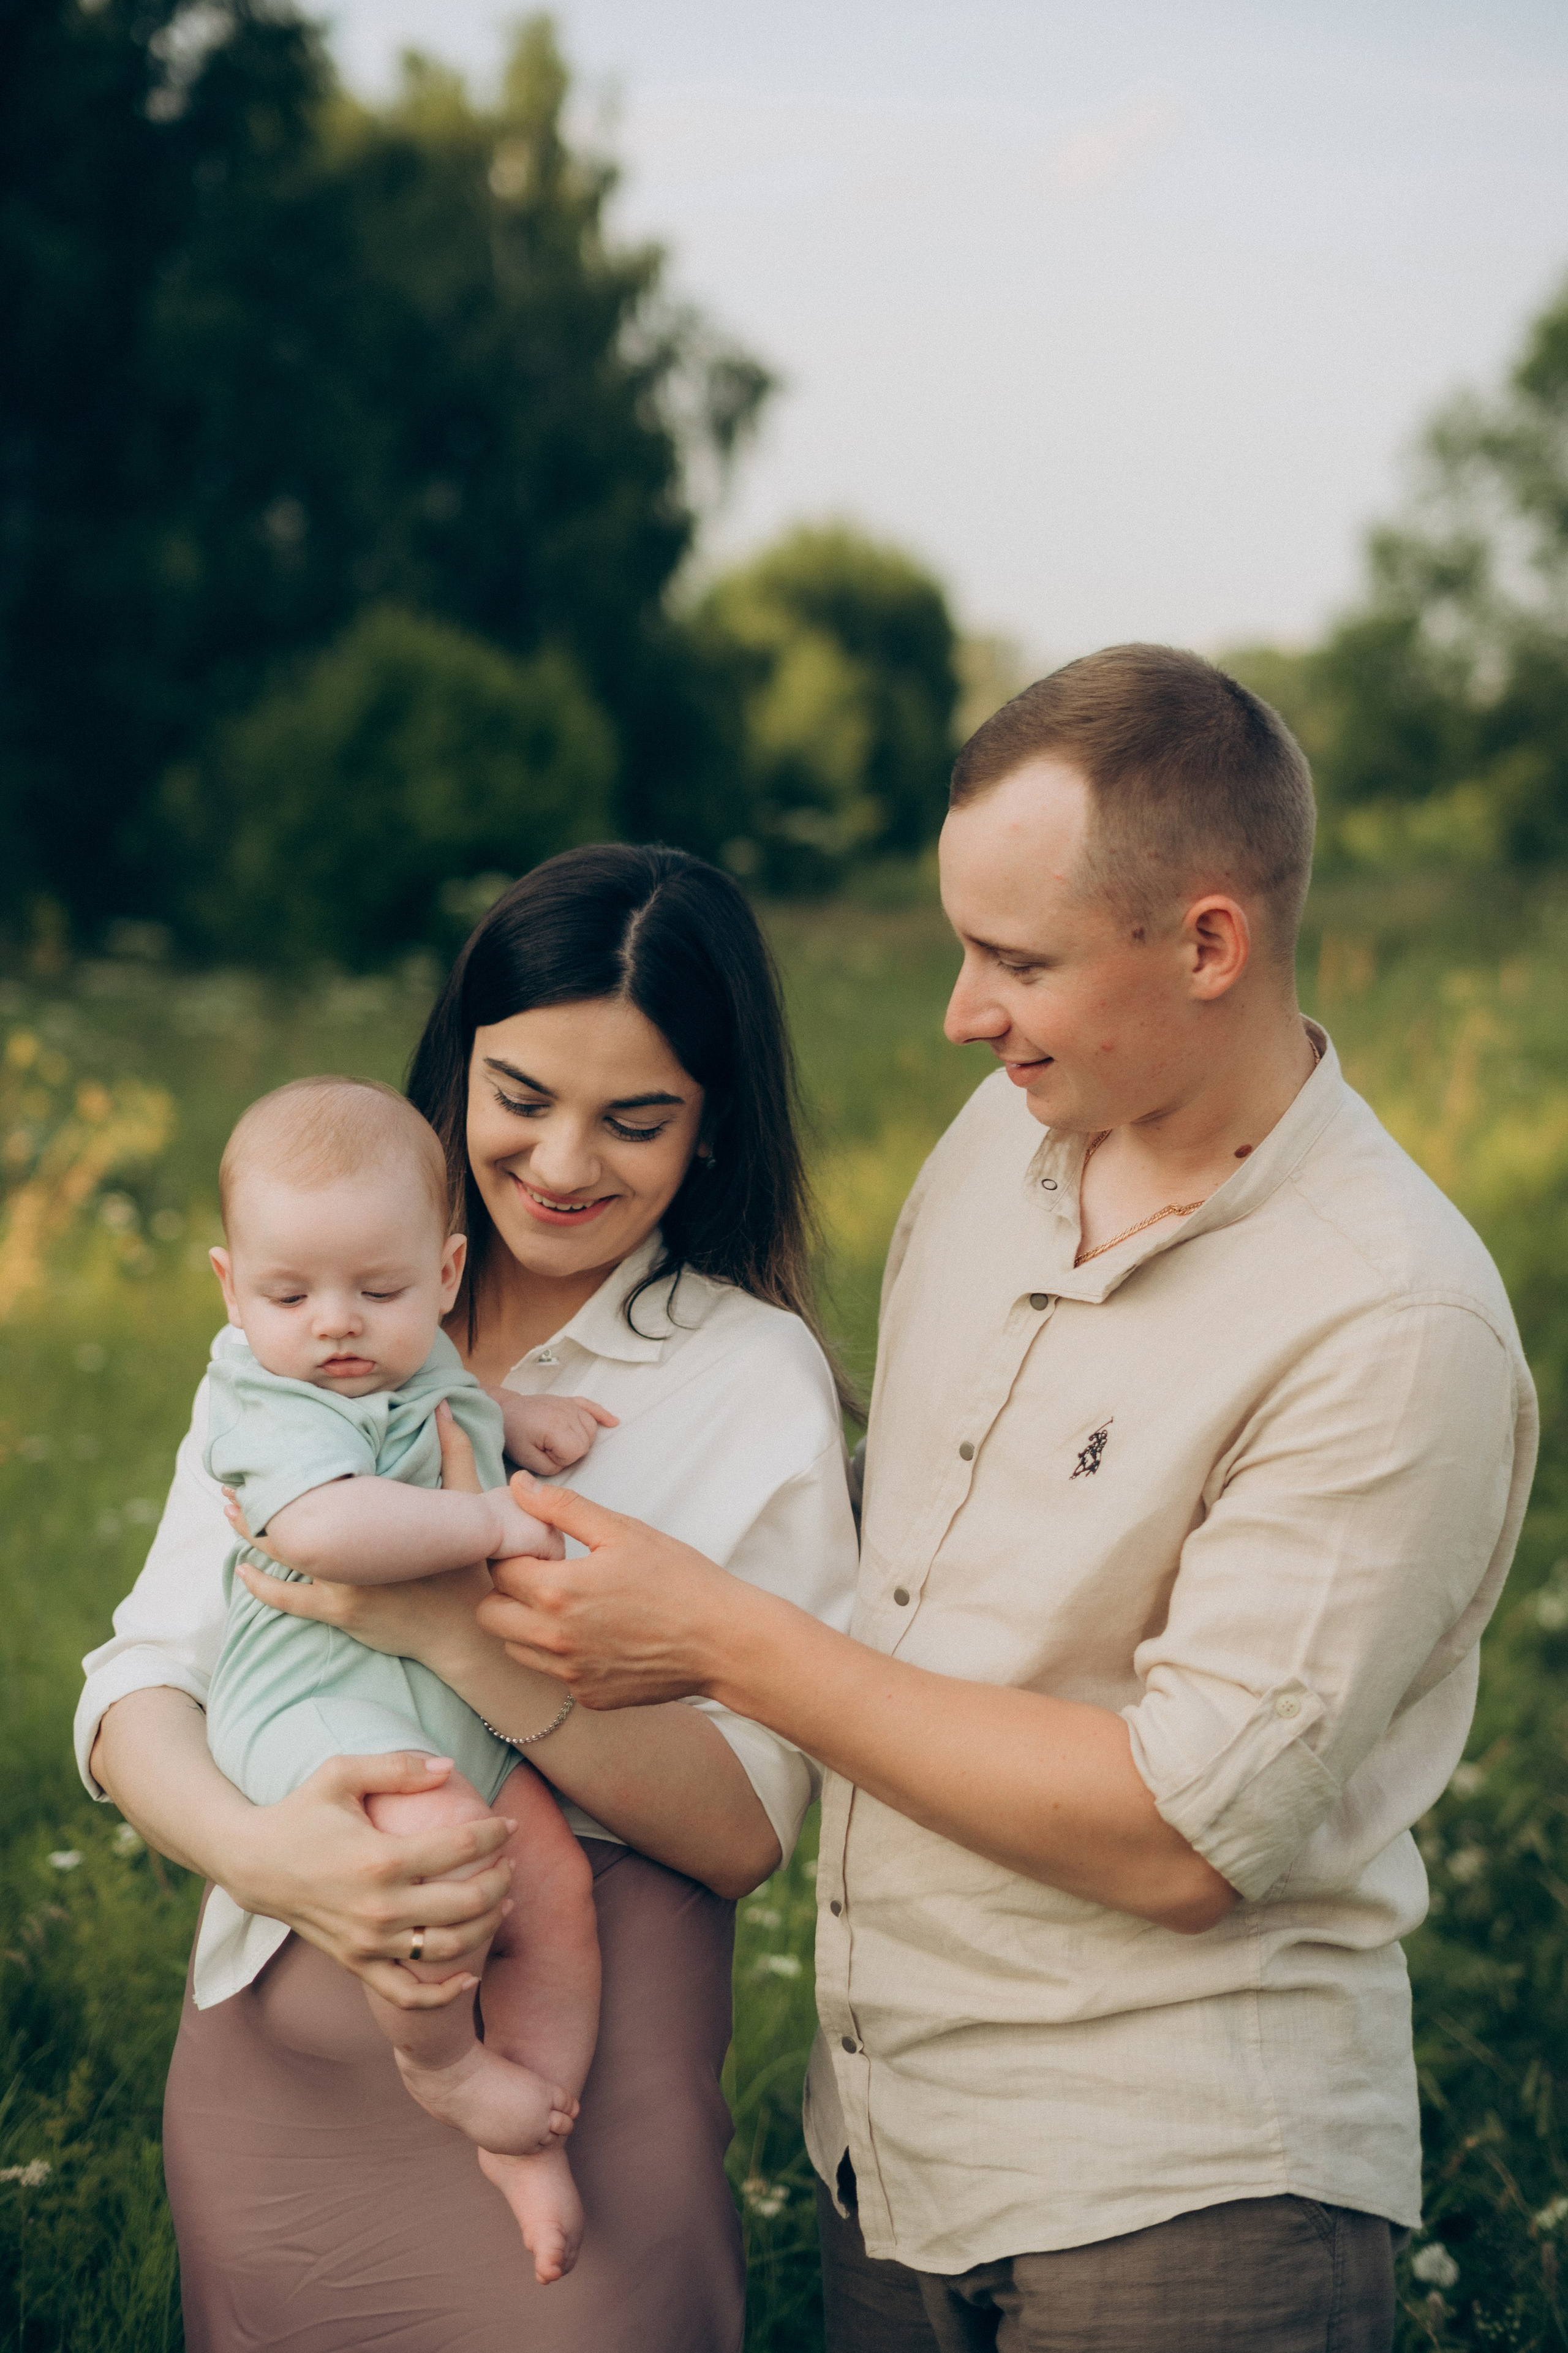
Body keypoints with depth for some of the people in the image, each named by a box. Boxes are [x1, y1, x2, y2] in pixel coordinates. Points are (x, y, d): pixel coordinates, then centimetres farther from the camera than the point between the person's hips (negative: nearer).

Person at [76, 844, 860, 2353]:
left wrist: (462, 1631, -24)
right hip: (266, 2049, 4)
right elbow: (139, 1681, -2)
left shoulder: (757, 1382, -7)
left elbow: (746, 1827, -12)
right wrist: (254, 1848, -23)